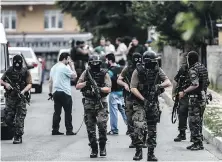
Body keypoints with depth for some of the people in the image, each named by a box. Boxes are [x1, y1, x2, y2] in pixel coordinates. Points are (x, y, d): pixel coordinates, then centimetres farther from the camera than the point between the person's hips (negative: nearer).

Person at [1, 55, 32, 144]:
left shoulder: (25, 72, 1)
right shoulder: (9, 71, 9)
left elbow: (29, 84, -4)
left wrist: (23, 91, -21)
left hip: (20, 98, -3)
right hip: (10, 97, 3)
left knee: (20, 119, -6)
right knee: (8, 119, 2)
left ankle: (18, 137, 0)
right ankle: (15, 131, 24)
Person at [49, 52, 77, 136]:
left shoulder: (53, 68, 14)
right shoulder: (65, 67, -12)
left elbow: (50, 81, 16)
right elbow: (74, 76, -8)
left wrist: (50, 92, 19)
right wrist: (72, 66, 1)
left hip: (55, 92, 8)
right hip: (65, 92, -8)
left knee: (57, 112, 8)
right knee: (68, 112, -1)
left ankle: (55, 130, 6)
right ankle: (69, 130, -2)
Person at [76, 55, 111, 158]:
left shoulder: (104, 74, 2)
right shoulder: (86, 73, 7)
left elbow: (109, 89, -4)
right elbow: (77, 86, 4)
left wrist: (100, 89, -21)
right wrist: (86, 83, -13)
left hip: (101, 103, -2)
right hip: (88, 103, 2)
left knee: (102, 124, -17)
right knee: (90, 127, 3)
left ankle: (102, 146, 0)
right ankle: (94, 149, 12)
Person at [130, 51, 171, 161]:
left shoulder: (157, 70, 1)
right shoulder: (138, 71, -8)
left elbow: (168, 82, -3)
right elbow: (133, 88, -12)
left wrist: (159, 86, -24)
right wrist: (144, 100, -20)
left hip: (153, 103, 4)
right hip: (140, 104, -4)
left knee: (152, 130, 7)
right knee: (139, 126, -19)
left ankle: (151, 154, 16)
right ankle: (138, 151, -9)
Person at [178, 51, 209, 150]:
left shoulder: (193, 70, -16)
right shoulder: (203, 68, 12)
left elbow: (195, 85, -25)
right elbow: (207, 82, 17)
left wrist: (184, 92, -19)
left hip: (195, 97, -9)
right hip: (203, 97, 9)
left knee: (194, 121, -5)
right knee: (198, 121, 15)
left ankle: (197, 144, -5)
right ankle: (198, 143, 19)